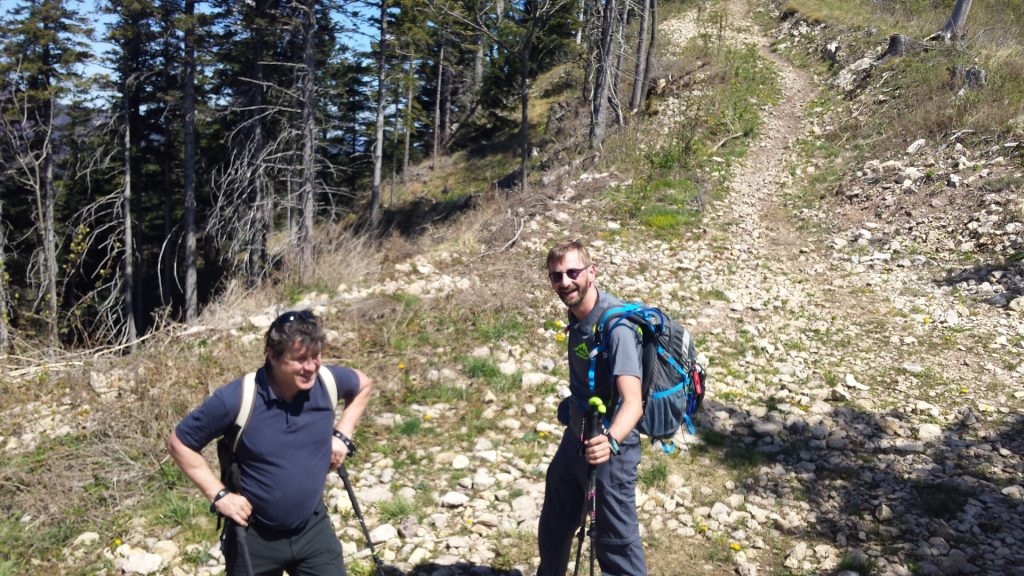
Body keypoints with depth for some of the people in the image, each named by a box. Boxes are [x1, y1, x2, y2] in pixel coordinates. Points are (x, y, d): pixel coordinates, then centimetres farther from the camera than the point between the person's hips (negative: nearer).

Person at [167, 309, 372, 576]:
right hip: (254, 535, -2)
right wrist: (219, 494, -14)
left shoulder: (328, 381, -14)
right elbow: (178, 443, -11)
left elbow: (363, 385, 10)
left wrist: (342, 435, -1)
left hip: (312, 528, 2)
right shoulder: (236, 399, -24)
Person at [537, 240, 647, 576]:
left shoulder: (617, 324, -27)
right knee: (553, 528, 25)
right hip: (575, 438, 8)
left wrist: (610, 441, -54)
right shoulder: (577, 312, -2)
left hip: (609, 450, -8)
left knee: (615, 543, 4)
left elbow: (633, 402, -37)